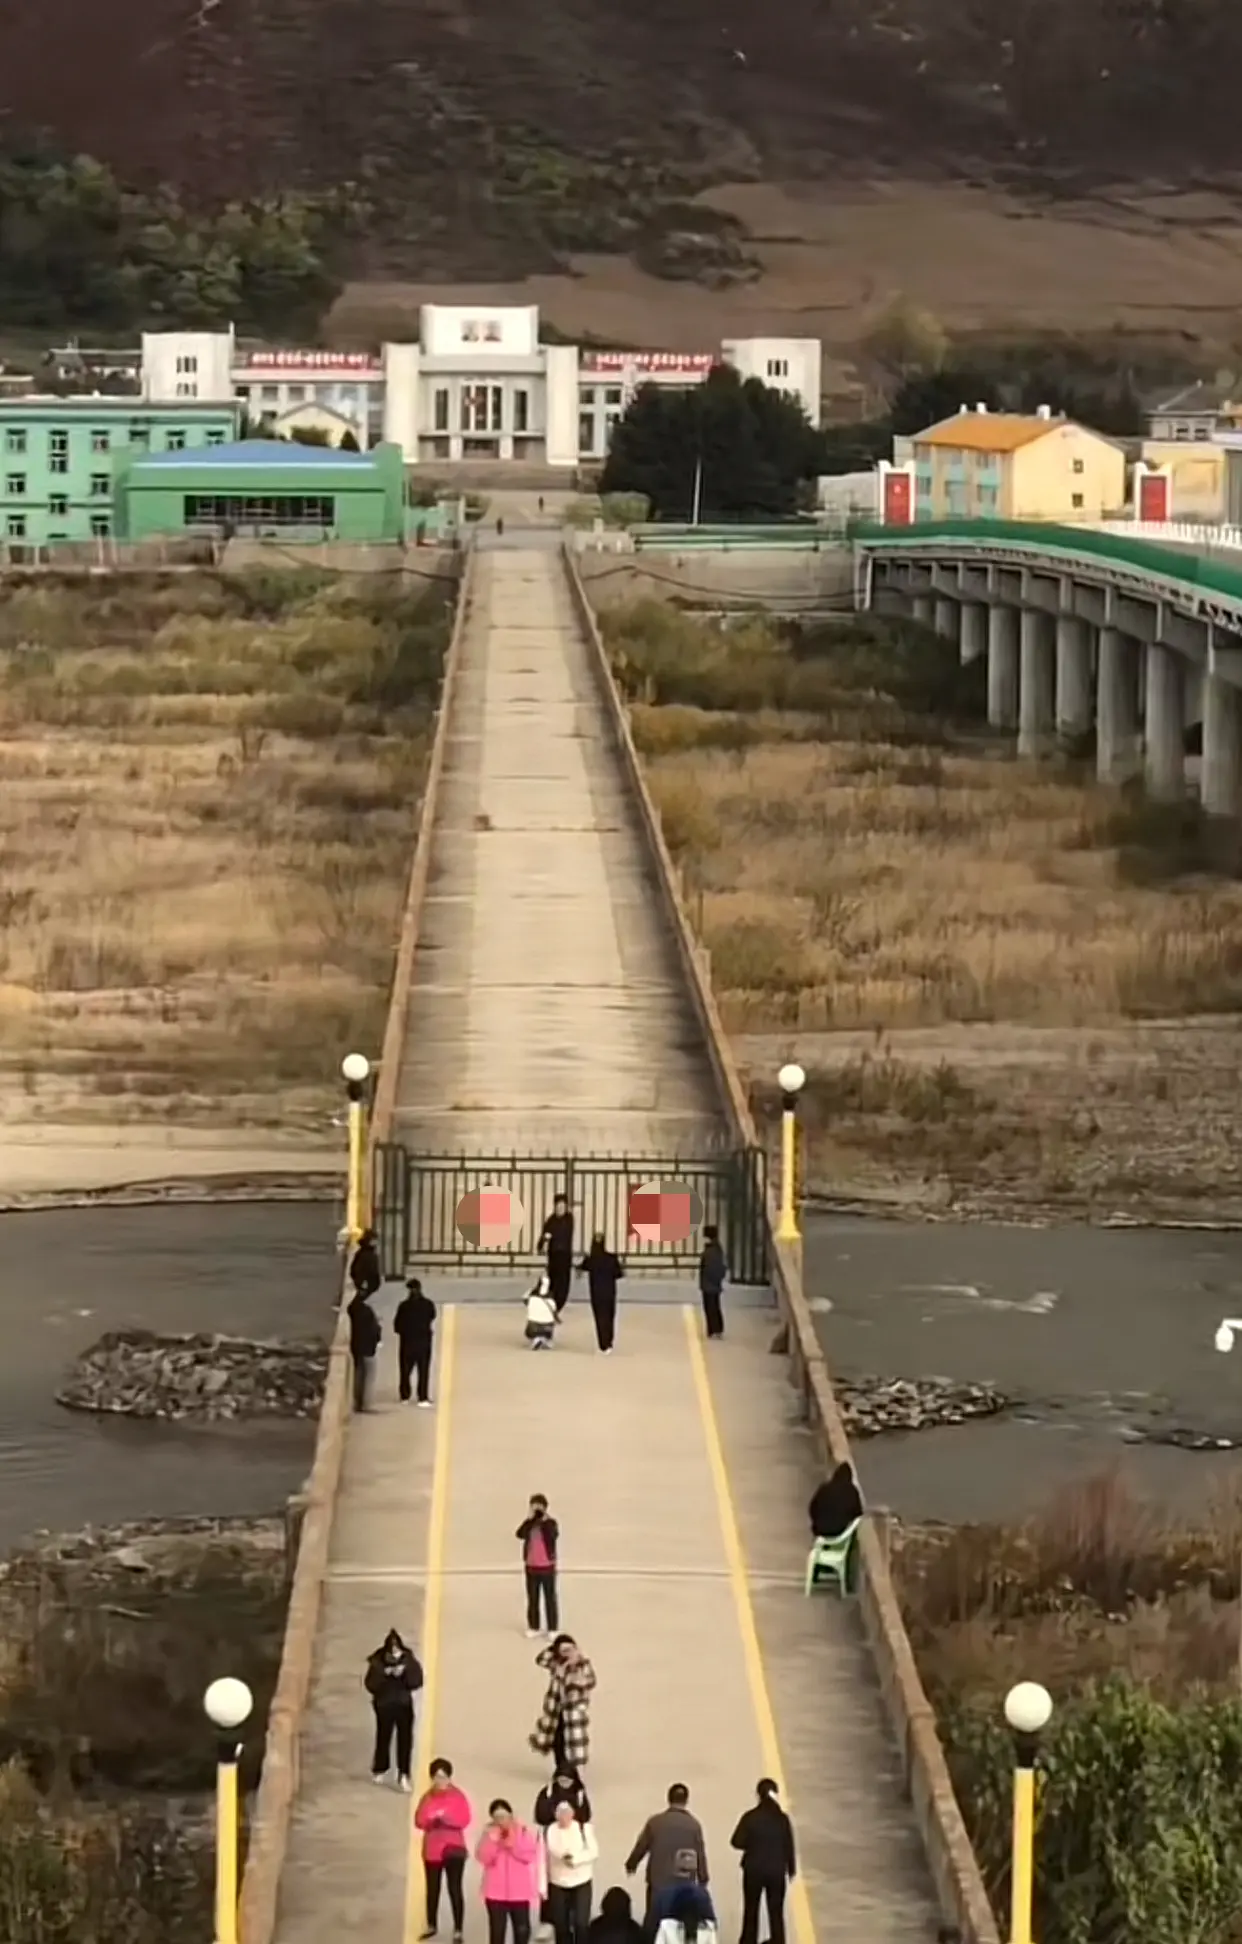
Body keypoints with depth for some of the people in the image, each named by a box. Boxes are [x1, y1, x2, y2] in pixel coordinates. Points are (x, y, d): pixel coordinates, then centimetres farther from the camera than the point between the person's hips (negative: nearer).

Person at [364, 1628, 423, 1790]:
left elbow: (417, 1681, -8)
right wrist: (384, 1674, -26)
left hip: (404, 1705, 0)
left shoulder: (408, 1660, -5)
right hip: (384, 1705, 0)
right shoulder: (378, 1662, -9)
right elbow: (371, 1684, -13)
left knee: (405, 1739, -8)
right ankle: (380, 1770, 34)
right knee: (383, 1737, 10)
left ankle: (403, 1775, -6)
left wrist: (405, 1672, -23)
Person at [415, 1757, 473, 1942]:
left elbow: (464, 1820, -13)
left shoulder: (458, 1796, -4)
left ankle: (458, 1931, -7)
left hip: (453, 1849, -4)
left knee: (454, 1889, -9)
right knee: (432, 1888, 13)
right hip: (431, 1849, 4)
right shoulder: (427, 1797, 6)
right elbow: (419, 1820, 0)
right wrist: (431, 1820, -20)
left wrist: (446, 1818, -26)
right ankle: (431, 1925, 28)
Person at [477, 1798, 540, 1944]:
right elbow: (483, 1858, -10)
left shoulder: (524, 1831, -2)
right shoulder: (489, 1833, 0)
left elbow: (530, 1855, -11)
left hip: (519, 1890, 0)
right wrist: (492, 1841, -22)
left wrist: (513, 1845, -21)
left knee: (522, 1928, 7)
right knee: (497, 1929, 1)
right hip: (496, 1890, 0)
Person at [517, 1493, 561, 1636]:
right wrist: (529, 1519, -22)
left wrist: (545, 1521, -25)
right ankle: (532, 1627, 20)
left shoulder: (550, 1522, -6)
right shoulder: (529, 1523, 1)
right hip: (531, 1566, 3)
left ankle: (552, 1628, 9)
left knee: (550, 1598, 3)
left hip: (547, 1566, -3)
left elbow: (554, 1536, -25)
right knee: (532, 1598, 11)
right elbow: (520, 1534, -18)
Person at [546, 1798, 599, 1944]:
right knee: (560, 1925, 6)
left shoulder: (585, 1829, -2)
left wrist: (575, 1858, -23)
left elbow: (594, 1852, -7)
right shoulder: (549, 1831, -1)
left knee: (581, 1923, -9)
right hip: (558, 1884, 1)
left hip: (581, 1882, -1)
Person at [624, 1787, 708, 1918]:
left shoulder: (655, 1821, -4)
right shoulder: (694, 1824, -6)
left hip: (658, 1883, 1)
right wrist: (703, 1881, 10)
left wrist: (631, 1865, 25)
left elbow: (641, 1847, 6)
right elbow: (700, 1856, -1)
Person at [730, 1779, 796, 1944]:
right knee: (776, 1912, 9)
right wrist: (791, 1870, 10)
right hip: (777, 1871, 1)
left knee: (751, 1912, 12)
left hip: (754, 1870, -1)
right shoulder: (782, 1818, -8)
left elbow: (737, 1842, -11)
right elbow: (789, 1847, -3)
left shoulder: (750, 1817, -11)